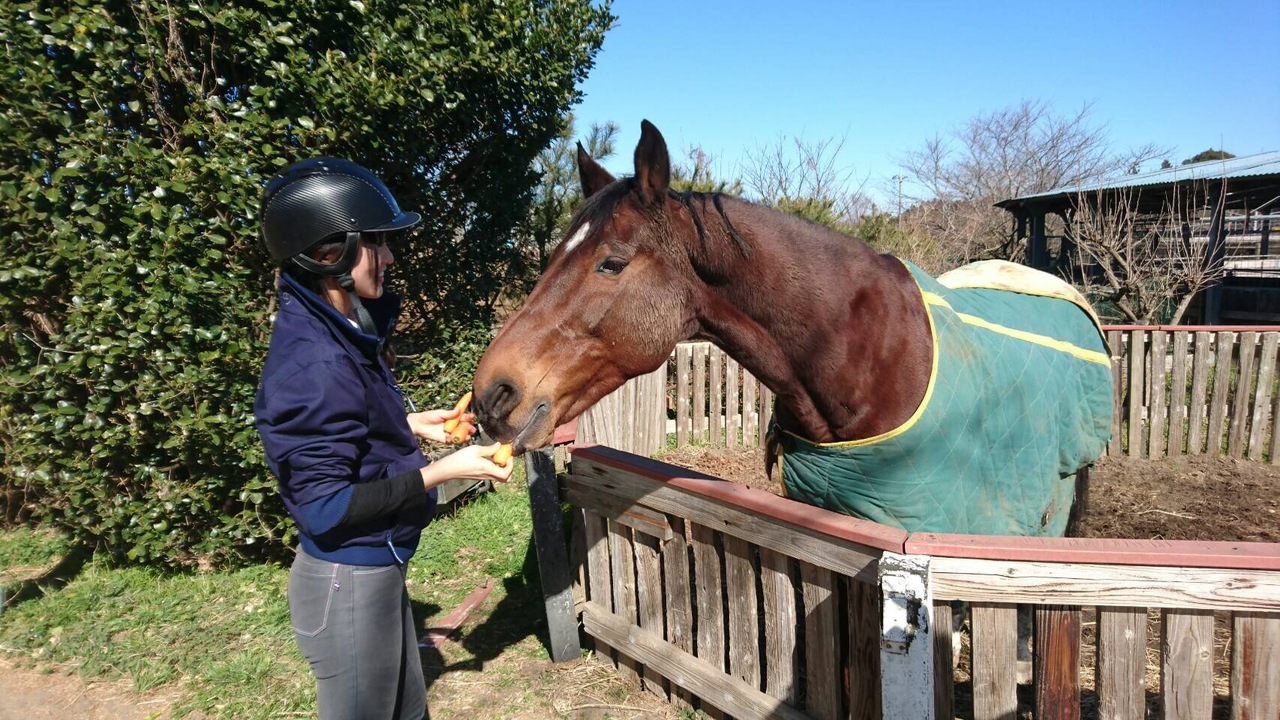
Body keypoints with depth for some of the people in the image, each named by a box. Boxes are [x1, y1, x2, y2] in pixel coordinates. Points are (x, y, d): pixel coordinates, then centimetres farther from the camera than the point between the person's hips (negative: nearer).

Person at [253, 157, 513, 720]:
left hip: (376, 568, 9)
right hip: (348, 583, -9)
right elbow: (326, 508, -27)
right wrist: (444, 470, -24)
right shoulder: (315, 366, -28)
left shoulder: (339, 332, 2)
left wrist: (411, 424, 8)